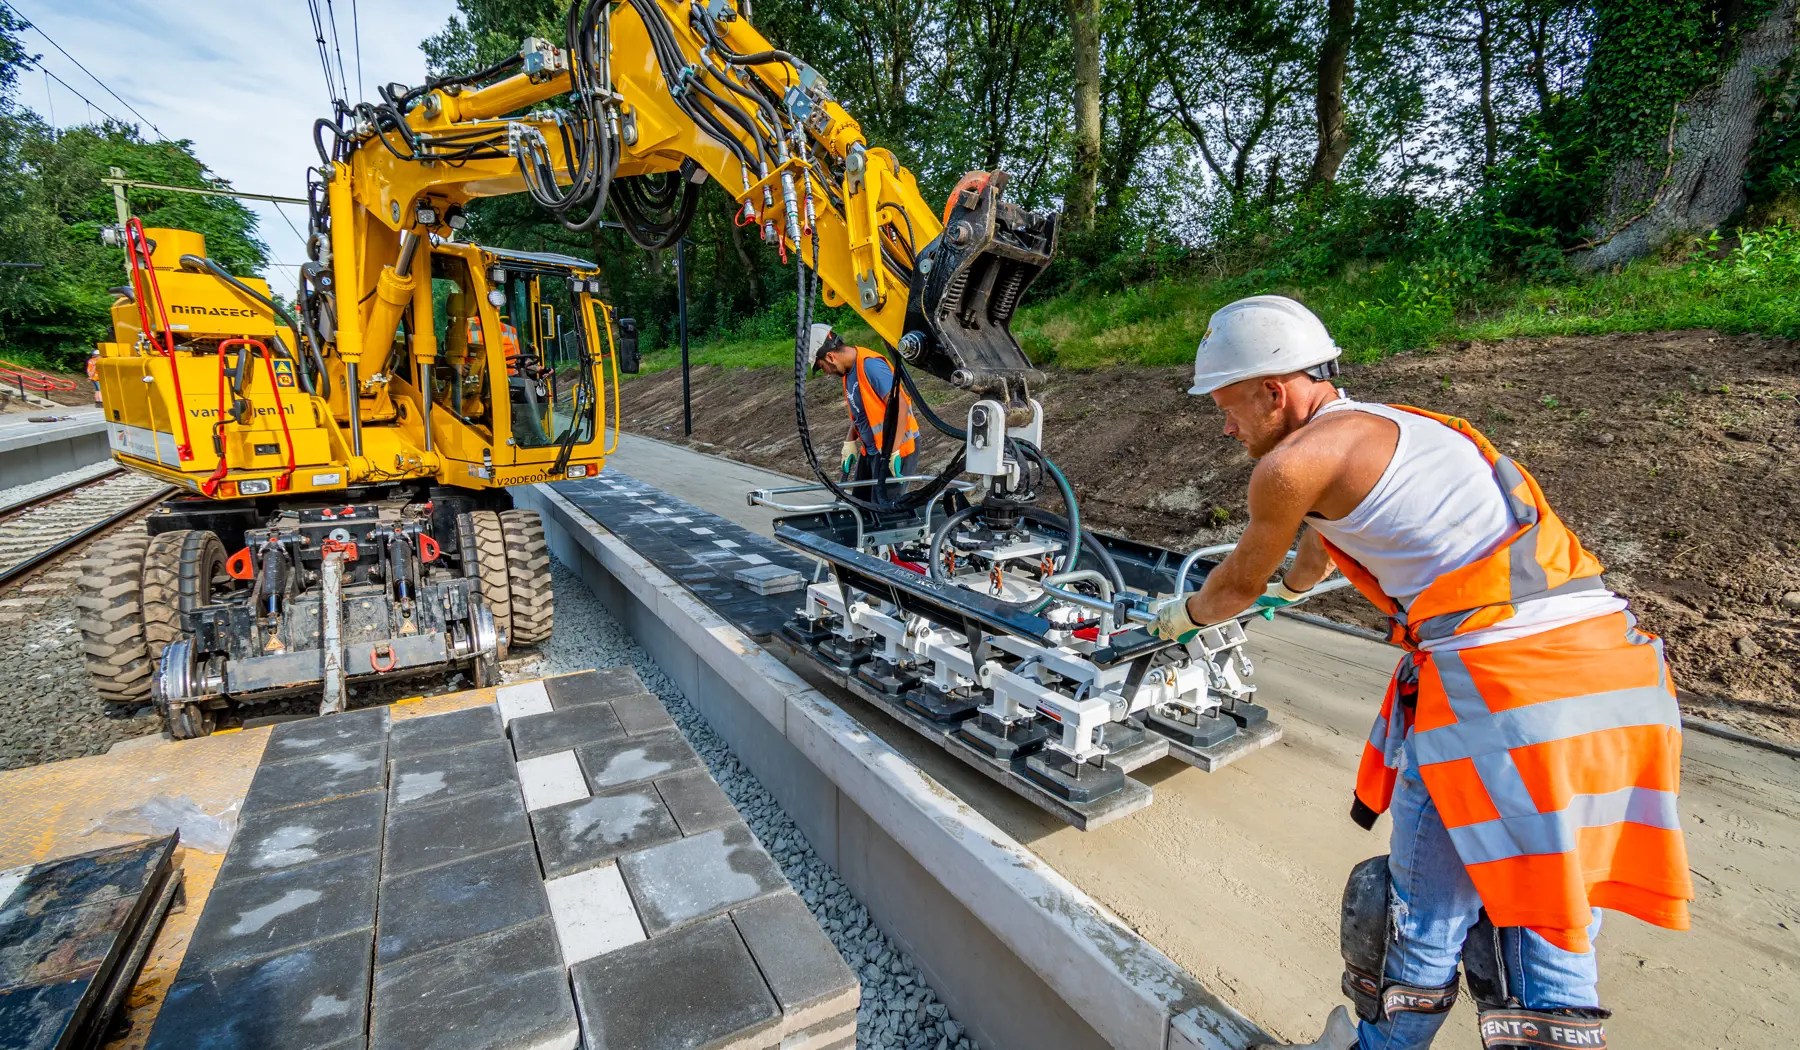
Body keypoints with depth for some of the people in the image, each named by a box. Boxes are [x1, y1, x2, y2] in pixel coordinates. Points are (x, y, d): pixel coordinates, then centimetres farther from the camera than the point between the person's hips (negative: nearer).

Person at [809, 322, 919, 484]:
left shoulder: (870, 365, -22)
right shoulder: (848, 370, 5)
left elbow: (900, 407, -27)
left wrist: (894, 452, -27)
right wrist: (850, 442, 7)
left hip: (895, 449, -9)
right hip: (870, 450, 9)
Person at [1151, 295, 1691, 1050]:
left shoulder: (1292, 462, -7)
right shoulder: (1385, 426, 19)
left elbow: (1241, 580, 10)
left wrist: (1183, 615, 30)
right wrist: (1290, 589, 57)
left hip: (1495, 678, -9)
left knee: (1424, 920, 13)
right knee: (1544, 934, 18)